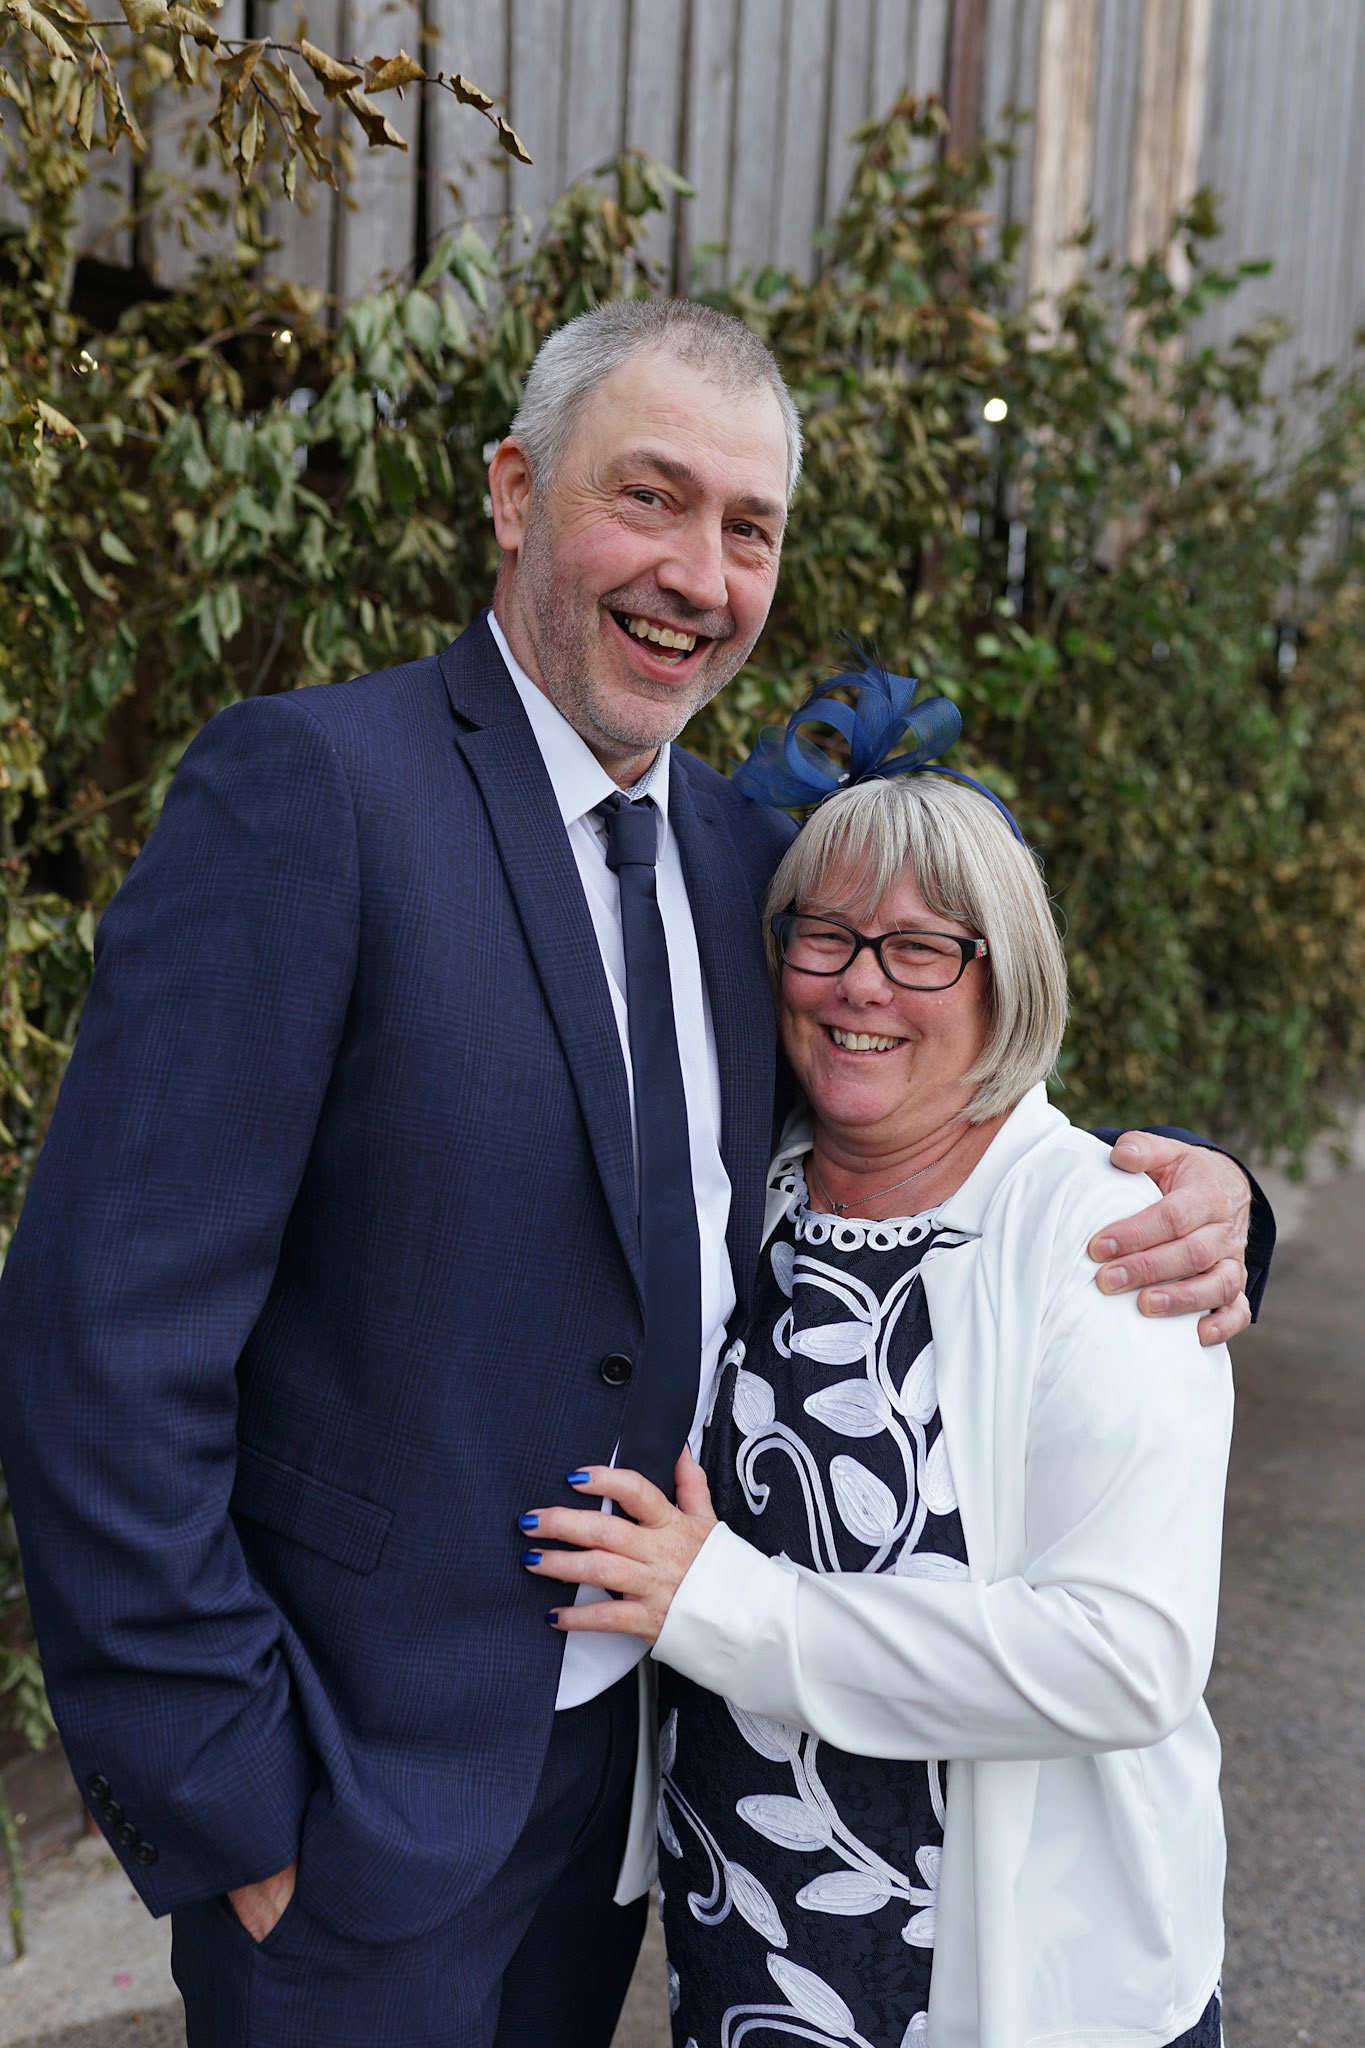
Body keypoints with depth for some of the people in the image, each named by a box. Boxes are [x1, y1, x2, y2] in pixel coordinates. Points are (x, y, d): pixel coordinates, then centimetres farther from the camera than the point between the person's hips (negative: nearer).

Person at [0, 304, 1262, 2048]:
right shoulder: (306, 783, -18)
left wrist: (1183, 1217, -9)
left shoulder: (743, 851, 4)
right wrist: (218, 1805, -17)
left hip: (625, 1752, 6)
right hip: (359, 1775, -6)